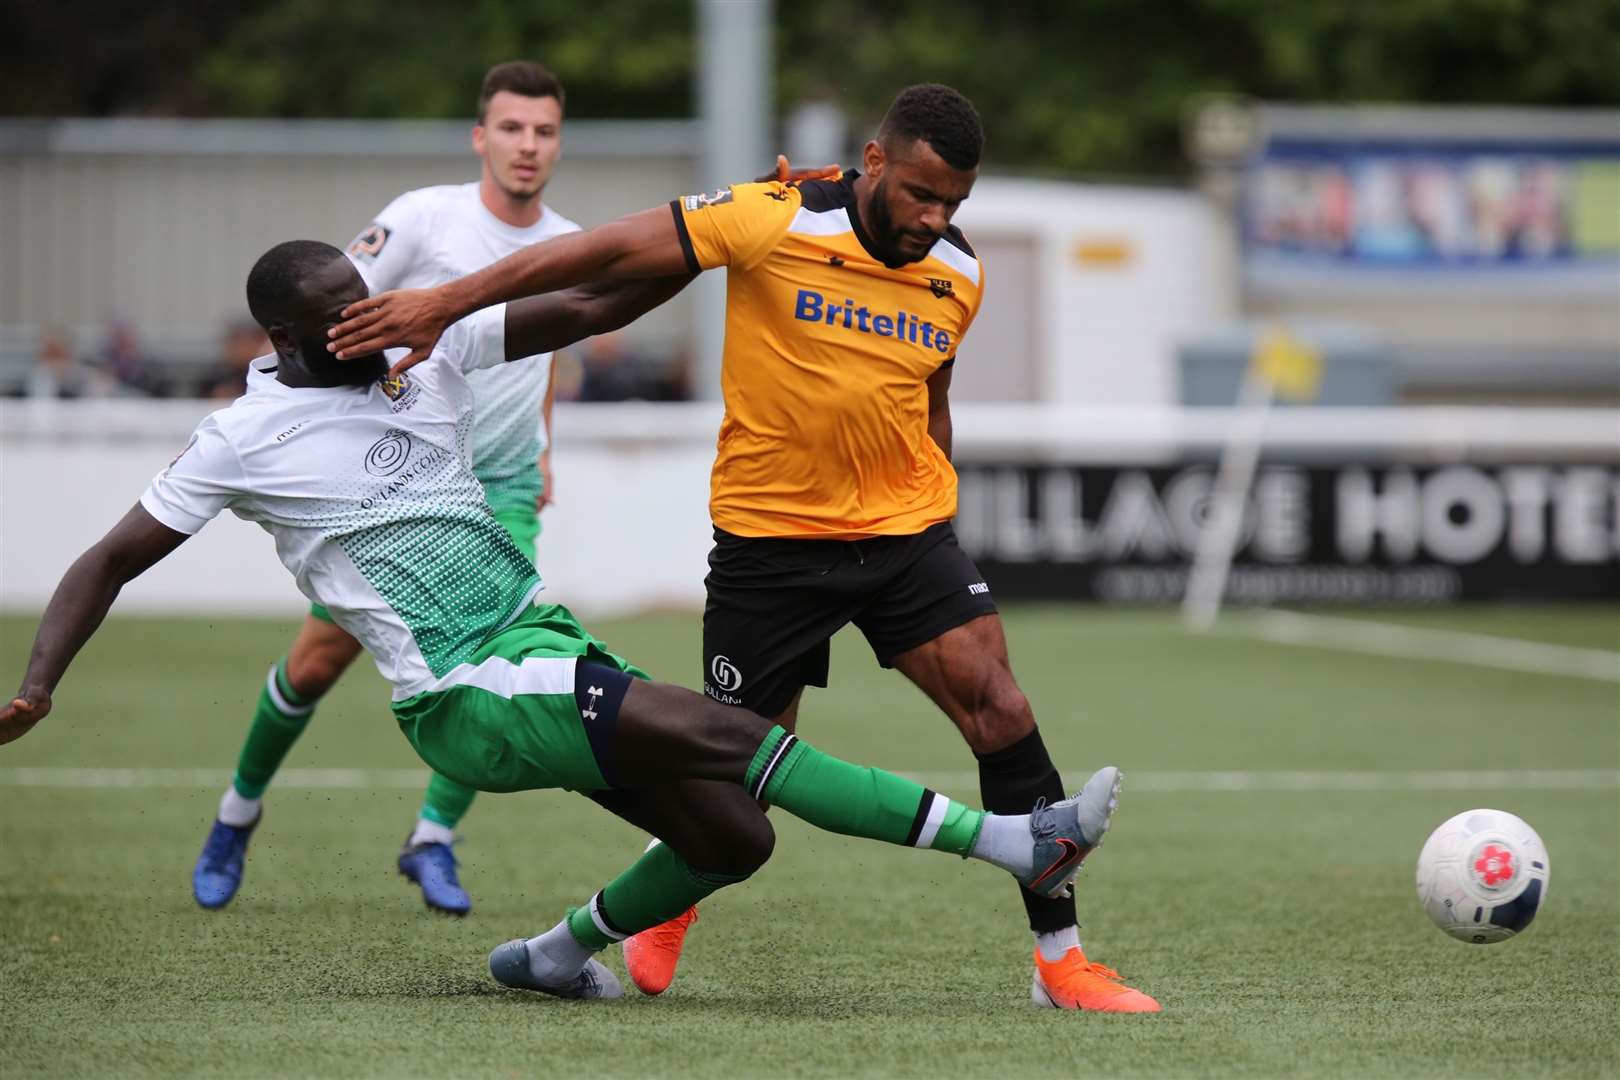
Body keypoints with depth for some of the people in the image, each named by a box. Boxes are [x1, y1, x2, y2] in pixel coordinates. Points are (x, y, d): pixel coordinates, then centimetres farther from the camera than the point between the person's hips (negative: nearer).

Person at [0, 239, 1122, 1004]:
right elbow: (110, 563, 1)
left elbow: (593, 307, 5)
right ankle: (1013, 842, -24)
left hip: (547, 642, 7)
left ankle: (558, 955, 23)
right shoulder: (243, 442, -5)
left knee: (732, 838, -3)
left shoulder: (427, 350, 6)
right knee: (719, 731, -22)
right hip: (468, 699, -7)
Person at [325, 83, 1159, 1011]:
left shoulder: (960, 277, 1)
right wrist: (448, 303, -16)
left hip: (905, 531, 3)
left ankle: (1061, 959, -7)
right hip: (769, 541, -3)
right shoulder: (775, 222, -16)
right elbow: (612, 250, -15)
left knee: (999, 708, -15)